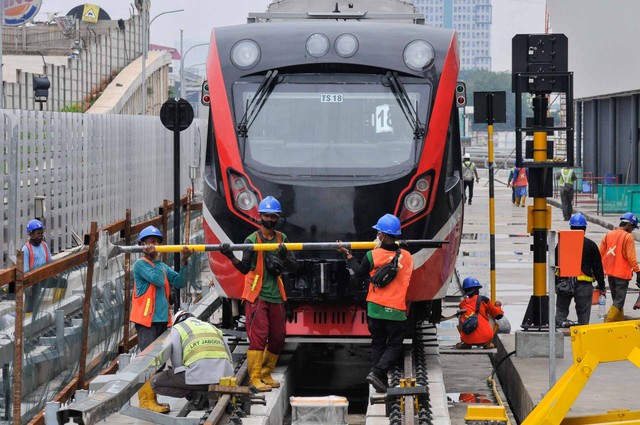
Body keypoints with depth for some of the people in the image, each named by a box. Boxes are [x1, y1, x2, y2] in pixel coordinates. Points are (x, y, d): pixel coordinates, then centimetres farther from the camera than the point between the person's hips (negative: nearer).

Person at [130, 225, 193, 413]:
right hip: (146, 319, -8)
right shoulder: (141, 265, -5)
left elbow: (180, 282, 6)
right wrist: (153, 259, -10)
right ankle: (146, 400, -10)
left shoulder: (163, 267, 17)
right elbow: (159, 280, -18)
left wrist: (184, 262, -5)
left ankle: (151, 399, 15)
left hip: (161, 319, 8)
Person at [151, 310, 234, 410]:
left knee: (155, 382, 7)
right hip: (225, 374, 6)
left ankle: (196, 394, -5)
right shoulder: (212, 327, 33)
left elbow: (176, 362, 8)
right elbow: (229, 358, 29)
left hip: (199, 372, -6)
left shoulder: (177, 328, 17)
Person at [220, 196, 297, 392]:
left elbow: (293, 267, 1)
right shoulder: (252, 239, -2)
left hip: (276, 295, 5)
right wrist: (231, 256, -26)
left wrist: (285, 256, -20)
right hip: (257, 295, -5)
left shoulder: (282, 239, 9)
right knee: (258, 335, -12)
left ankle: (266, 374, 22)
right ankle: (255, 378, -9)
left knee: (278, 337, 8)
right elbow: (245, 268, -9)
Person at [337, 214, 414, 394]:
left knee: (378, 344, 14)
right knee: (394, 345, 6)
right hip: (396, 310, -1)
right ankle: (377, 372, -13)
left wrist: (348, 255, 20)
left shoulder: (372, 256, -9)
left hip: (375, 309, 2)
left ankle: (381, 380, 12)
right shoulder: (406, 256, -5)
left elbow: (360, 273, 9)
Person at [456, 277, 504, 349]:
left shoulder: (462, 304, 12)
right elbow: (498, 315, 10)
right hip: (485, 338, -2)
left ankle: (466, 343, 17)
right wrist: (498, 306, 31)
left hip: (468, 339, 2)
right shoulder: (483, 300, 3)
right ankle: (488, 343, 11)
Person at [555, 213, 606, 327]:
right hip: (584, 284, -1)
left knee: (561, 309, 10)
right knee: (583, 313, 5)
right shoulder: (590, 245, 2)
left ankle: (560, 320, -15)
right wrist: (602, 287, 13)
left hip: (563, 282, 1)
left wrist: (555, 284, 18)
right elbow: (598, 268, 5)